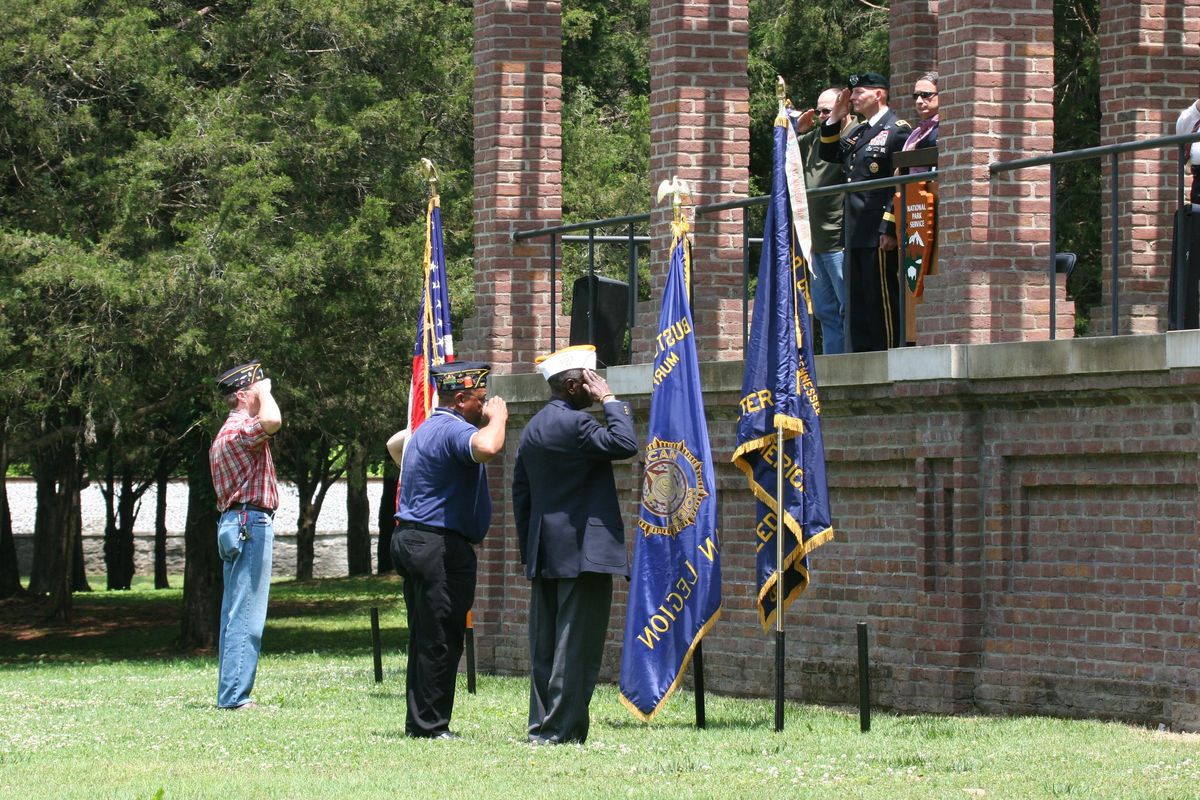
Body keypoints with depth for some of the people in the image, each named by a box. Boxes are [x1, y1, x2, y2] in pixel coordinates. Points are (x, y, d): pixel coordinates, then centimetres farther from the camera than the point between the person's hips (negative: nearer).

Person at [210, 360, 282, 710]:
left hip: (234, 523, 11)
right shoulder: (241, 429, -13)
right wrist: (264, 392, -16)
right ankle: (235, 695, -15)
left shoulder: (226, 433, 22)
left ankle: (231, 693, 13)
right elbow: (271, 422, -35)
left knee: (235, 616, 11)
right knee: (246, 616, -12)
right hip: (251, 523, -11)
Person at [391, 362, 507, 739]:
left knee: (424, 637, 13)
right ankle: (431, 724, -5)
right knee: (441, 640, -6)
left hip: (409, 538, 10)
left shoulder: (425, 430, 19)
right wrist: (498, 417, -16)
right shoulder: (453, 429, -15)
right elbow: (487, 448, -36)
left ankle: (418, 722, 14)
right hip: (441, 546, -10)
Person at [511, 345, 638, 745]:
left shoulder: (533, 428, 15)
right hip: (583, 551, -9)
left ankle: (542, 725, 13)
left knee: (545, 647, 10)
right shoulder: (574, 423, -13)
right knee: (575, 646, -7)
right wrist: (610, 401, -8)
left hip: (544, 555, 9)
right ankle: (560, 729, -8)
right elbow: (625, 444, -19)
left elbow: (520, 492, 18)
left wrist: (528, 549, 21)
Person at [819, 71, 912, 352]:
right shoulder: (858, 131, 19)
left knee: (881, 298, -7)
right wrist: (834, 119, 14)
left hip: (879, 234, -9)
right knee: (857, 302, 9)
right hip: (856, 233, 9)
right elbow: (829, 154, 28)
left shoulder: (897, 129, -7)